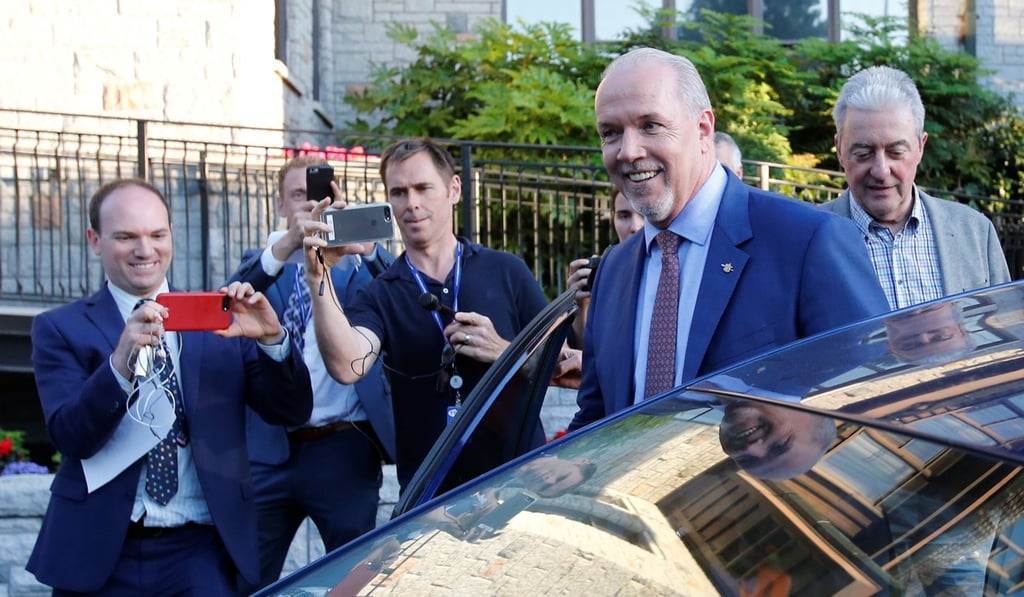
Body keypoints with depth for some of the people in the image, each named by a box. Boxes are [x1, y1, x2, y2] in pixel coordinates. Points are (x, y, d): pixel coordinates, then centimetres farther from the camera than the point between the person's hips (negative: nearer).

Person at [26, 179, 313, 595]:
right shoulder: (60, 329, 3)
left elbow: (292, 413, 2)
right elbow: (69, 435, -10)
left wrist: (271, 339, -16)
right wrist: (121, 362, -27)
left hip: (200, 551, 1)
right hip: (98, 553, -1)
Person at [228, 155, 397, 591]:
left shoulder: (361, 262, 7)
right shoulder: (265, 262, 11)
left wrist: (364, 245, -32)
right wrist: (286, 244, -28)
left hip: (345, 451, -1)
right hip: (270, 451, 1)